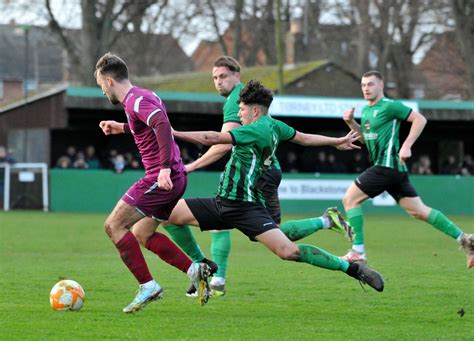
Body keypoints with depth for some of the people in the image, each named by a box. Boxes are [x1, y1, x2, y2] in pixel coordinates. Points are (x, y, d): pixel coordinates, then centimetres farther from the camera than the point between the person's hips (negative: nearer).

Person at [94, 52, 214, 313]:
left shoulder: (135, 101, -13)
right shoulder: (143, 96, 17)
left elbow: (162, 124, -30)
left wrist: (165, 167, -36)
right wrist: (122, 128, 36)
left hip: (162, 179, -10)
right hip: (175, 178, 10)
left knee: (114, 226, -8)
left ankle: (148, 286, -11)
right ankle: (195, 270, 12)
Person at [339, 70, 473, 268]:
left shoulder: (389, 106, -9)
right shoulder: (366, 110, 18)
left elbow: (420, 119, -11)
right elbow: (365, 138, 28)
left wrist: (406, 146, -17)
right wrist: (351, 122, 12)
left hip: (387, 166, -9)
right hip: (393, 170, 9)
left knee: (350, 199, -7)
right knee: (419, 211, 7)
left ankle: (358, 251, -6)